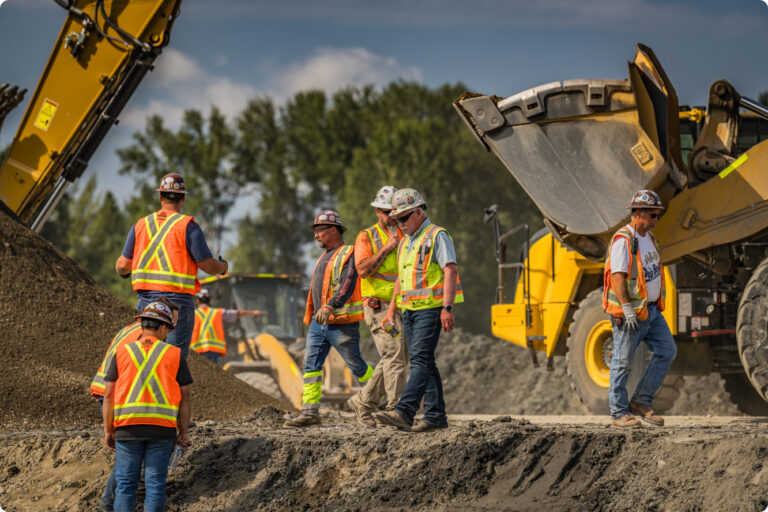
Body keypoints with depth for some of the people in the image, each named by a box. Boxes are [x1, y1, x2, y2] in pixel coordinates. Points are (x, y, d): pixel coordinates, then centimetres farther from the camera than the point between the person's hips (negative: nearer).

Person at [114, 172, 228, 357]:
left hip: (146, 300, 4)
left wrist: (122, 271, 34)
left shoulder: (140, 225, 8)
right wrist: (223, 267, 15)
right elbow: (207, 265, -7)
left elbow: (123, 264, 10)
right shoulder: (188, 226, -6)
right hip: (177, 301, -4)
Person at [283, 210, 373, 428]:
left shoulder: (348, 255, -10)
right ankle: (309, 412, -5)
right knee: (311, 365, -2)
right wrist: (311, 315, 24)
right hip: (319, 323, 8)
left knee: (357, 366, 1)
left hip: (341, 324, -8)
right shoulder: (324, 257, 20)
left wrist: (329, 306, -37)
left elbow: (347, 285, -24)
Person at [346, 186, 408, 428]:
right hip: (378, 306, -6)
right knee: (394, 354, -16)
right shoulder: (367, 237, 1)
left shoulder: (405, 236, 14)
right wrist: (386, 249, -13)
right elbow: (363, 270, -12)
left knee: (398, 358, 7)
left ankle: (363, 402, 20)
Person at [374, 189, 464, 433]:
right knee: (424, 363, 7)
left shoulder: (437, 236, -7)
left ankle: (404, 412, -28)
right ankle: (436, 415, 9)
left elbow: (450, 272, -15)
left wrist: (447, 308, -23)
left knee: (420, 360, -16)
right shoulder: (405, 242, 20)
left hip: (430, 308, -9)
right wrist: (391, 310, 21)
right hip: (410, 309, 9)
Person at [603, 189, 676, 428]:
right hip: (630, 314, -9)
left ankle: (642, 401, 10)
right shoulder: (623, 240, -16)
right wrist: (627, 308, -29)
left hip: (651, 310, 9)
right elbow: (617, 275, -23)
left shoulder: (648, 238, 12)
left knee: (667, 351, 3)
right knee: (622, 363, -1)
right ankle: (619, 414, 6)